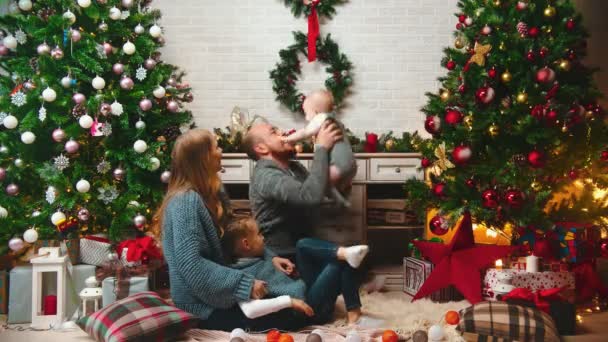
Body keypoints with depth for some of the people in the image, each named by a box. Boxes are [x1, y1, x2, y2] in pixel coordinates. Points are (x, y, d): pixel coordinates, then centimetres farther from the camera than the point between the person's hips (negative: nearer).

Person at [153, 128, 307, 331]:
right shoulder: (186, 201, -21)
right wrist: (244, 285, -26)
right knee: (293, 318, -12)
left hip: (214, 295, 10)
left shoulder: (207, 194, 10)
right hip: (205, 307, -10)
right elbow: (192, 265, -28)